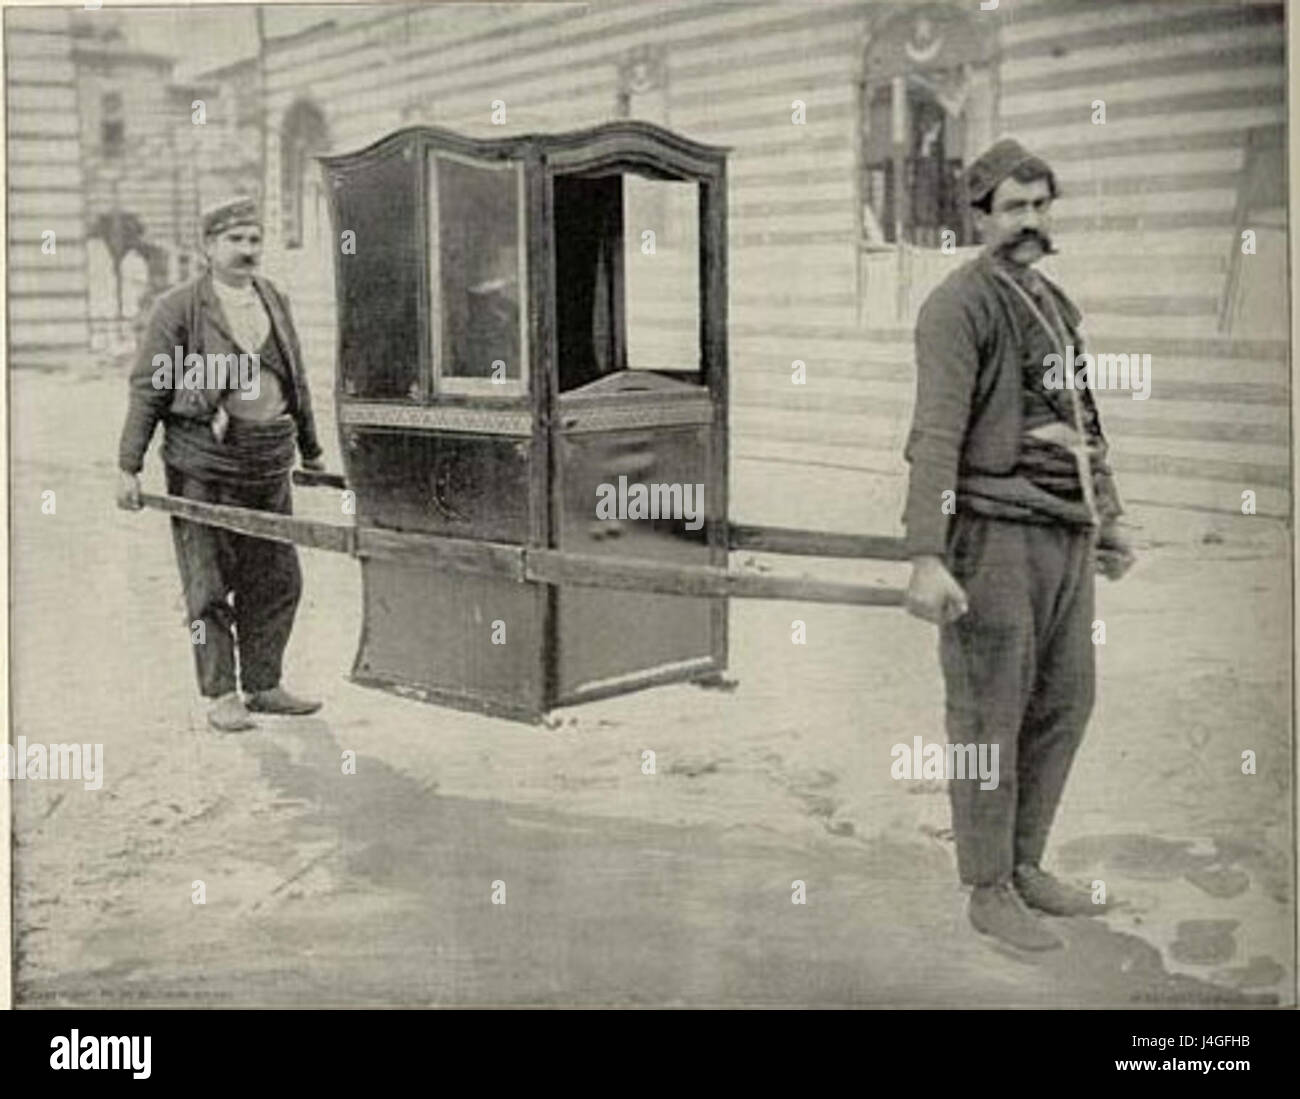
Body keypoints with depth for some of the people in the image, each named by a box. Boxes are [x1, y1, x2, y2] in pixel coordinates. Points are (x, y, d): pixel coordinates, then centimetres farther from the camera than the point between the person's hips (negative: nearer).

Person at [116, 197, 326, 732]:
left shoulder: (275, 301, 12)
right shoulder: (178, 307, -4)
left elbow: (296, 381, 21)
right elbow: (147, 388, -5)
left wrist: (311, 449, 25)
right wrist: (128, 467, -10)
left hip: (269, 463, 6)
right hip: (203, 462, -5)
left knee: (277, 580, 9)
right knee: (209, 583, 0)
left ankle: (263, 685, 23)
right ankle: (221, 694, 11)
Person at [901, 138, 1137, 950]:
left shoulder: (1058, 306, 17)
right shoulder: (960, 304, -9)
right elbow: (937, 432, -17)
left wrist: (1110, 521, 25)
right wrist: (928, 558, -23)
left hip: (1066, 535, 8)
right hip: (993, 532, -8)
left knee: (1065, 704, 13)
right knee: (989, 715, 0)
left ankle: (1025, 866, 26)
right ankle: (989, 892, 11)